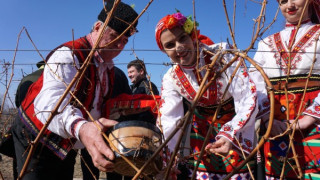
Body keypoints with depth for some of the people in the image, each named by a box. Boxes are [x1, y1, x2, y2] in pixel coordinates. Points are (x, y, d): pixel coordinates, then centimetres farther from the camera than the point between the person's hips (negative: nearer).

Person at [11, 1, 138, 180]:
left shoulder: (109, 68, 4)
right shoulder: (69, 55, -24)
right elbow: (50, 101, -42)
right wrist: (80, 127, -61)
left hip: (67, 145, 8)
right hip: (37, 138, -7)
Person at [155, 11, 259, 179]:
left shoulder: (221, 54, -19)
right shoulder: (171, 79, -9)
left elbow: (248, 98, -24)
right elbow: (168, 120, -15)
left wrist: (230, 135, -38)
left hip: (236, 124, -2)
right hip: (202, 133, 2)